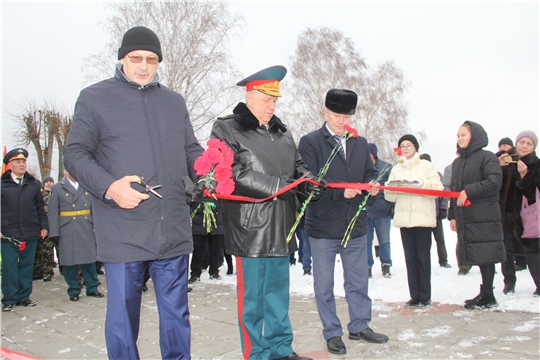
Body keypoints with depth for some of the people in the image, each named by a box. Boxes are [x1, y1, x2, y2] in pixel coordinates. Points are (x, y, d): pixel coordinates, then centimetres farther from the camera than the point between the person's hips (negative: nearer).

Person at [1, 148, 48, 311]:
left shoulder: (34, 184, 9)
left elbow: (40, 207, 11)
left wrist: (44, 226, 5)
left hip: (31, 233, 3)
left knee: (27, 266, 9)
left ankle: (24, 297, 20)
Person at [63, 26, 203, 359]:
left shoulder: (174, 101, 16)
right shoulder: (94, 98, 5)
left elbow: (191, 151, 20)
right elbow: (75, 154, 1)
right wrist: (108, 186, -16)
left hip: (174, 230, 4)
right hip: (122, 230, -3)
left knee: (176, 312, 12)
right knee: (123, 313, 4)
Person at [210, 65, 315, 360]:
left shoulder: (282, 132, 15)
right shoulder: (227, 129, -5)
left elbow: (297, 165, 24)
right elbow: (235, 173, -16)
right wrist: (279, 186, -19)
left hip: (281, 227, 7)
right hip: (250, 228, -6)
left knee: (278, 291, 16)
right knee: (252, 296, 2)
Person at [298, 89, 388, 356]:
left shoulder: (360, 143, 11)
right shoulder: (310, 142, -7)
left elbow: (370, 172, 13)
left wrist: (373, 184, -11)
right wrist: (341, 190, -27)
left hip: (356, 225, 5)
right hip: (322, 228, -5)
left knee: (358, 282, 19)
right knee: (324, 286, 8)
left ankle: (360, 326, 36)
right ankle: (332, 333, 25)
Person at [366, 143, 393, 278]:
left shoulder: (386, 167, 0)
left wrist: (392, 206, -4)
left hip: (382, 211, -1)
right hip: (364, 212, 1)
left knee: (384, 240, 10)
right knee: (366, 240, 8)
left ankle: (386, 265, 23)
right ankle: (367, 265, 19)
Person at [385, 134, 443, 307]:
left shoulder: (426, 165, 7)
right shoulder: (396, 169, 16)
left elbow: (438, 188, -4)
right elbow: (390, 196, 11)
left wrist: (422, 184, -19)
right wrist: (394, 188, -10)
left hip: (423, 218, -3)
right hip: (404, 218, 3)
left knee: (423, 257, -3)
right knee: (410, 258, 5)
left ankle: (425, 296, 5)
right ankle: (415, 295, 10)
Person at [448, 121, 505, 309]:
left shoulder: (487, 157, -4)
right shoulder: (457, 162, 17)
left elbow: (494, 182, -17)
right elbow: (454, 191, 17)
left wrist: (469, 191, -17)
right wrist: (452, 215, 13)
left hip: (484, 217, -6)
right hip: (465, 217, 6)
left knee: (485, 255, -3)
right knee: (479, 256, 10)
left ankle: (487, 295, 6)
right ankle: (486, 295, 18)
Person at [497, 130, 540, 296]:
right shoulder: (505, 159, 5)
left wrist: (524, 175, -27)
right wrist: (498, 166, -17)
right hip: (505, 211, 3)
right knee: (505, 247, 6)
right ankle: (509, 282, 18)